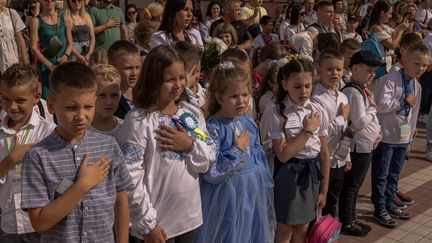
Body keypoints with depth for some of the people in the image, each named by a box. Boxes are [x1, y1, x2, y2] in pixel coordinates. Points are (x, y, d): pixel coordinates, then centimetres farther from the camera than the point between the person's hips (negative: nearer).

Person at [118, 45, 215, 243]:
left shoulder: (192, 114, 1)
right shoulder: (138, 120, -16)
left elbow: (210, 159, 3)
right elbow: (131, 176, -18)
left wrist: (190, 145, -15)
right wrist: (147, 223, -16)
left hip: (190, 215, 5)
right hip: (157, 222, -5)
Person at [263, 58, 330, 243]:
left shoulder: (316, 111, -1)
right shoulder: (276, 113, -14)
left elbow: (324, 154, 4)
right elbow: (283, 154, -19)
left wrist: (324, 190, 4)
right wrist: (308, 130, -17)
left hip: (312, 173, 4)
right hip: (289, 174, -4)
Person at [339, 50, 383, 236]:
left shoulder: (363, 89, 11)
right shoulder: (353, 92, -21)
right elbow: (359, 123, -25)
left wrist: (378, 131, 4)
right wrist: (372, 109, -11)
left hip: (367, 145, 10)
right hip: (358, 146, -10)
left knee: (355, 185, 19)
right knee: (351, 186, 3)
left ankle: (352, 219, 32)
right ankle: (346, 224, 16)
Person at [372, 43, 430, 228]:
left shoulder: (417, 86, 8)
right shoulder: (390, 80, -18)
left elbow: (414, 111, 17)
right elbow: (381, 105, -27)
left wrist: (412, 132, 17)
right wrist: (404, 101, -18)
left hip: (404, 137, 8)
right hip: (386, 136, -8)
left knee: (394, 173, 19)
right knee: (381, 174, 5)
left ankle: (389, 203, 34)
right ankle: (379, 208, 18)